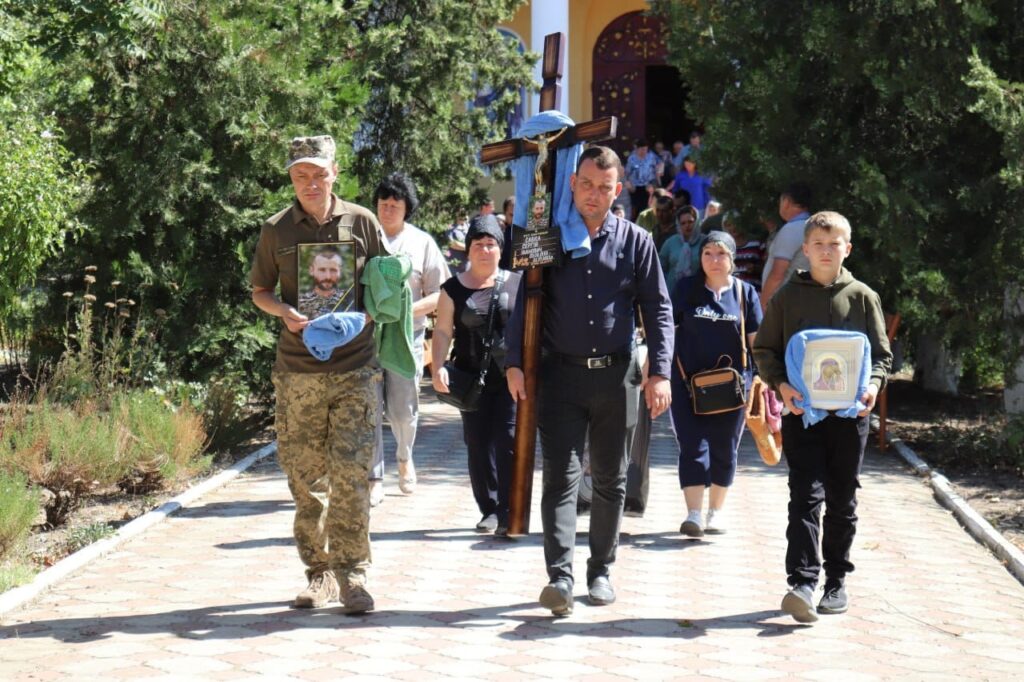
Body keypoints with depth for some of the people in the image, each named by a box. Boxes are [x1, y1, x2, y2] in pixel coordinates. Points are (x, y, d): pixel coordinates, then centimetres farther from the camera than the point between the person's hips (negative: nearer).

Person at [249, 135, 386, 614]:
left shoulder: (362, 223, 4)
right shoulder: (276, 230, 7)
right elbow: (259, 291, 15)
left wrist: (360, 317, -8)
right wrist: (286, 314, -7)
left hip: (355, 366, -1)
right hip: (297, 370, 2)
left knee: (352, 473, -8)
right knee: (305, 476, 5)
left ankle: (352, 573, 1)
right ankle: (318, 572, 16)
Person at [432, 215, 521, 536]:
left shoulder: (517, 284, 6)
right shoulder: (454, 289, 6)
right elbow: (443, 331, 2)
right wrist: (438, 367, -10)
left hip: (511, 377, -1)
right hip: (472, 380, 1)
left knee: (508, 443, -10)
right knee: (478, 446, 5)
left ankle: (509, 513, -7)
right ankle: (489, 510, 17)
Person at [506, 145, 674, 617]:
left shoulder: (635, 242, 6)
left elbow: (658, 309, 5)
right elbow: (524, 303, 5)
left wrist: (659, 372, -5)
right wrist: (515, 364, -5)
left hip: (616, 374, 1)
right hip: (561, 373, -1)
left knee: (610, 478, 9)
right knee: (561, 474, -8)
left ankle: (601, 570, 20)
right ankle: (560, 576, -13)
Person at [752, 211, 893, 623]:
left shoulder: (862, 297, 7)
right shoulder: (788, 296, 6)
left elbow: (881, 353, 10)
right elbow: (764, 349, 7)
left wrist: (873, 384, -10)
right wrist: (781, 384, -10)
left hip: (849, 412, 2)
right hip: (802, 410, -1)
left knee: (842, 501, 9)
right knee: (806, 496, -11)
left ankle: (836, 581, 20)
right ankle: (802, 582, -17)